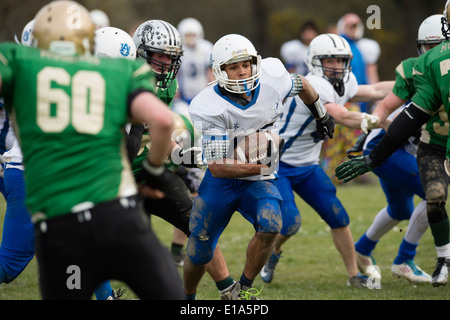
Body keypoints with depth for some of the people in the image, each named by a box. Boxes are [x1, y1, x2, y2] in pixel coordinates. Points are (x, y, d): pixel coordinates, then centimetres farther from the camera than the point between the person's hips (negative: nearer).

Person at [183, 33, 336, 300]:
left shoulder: (272, 78, -14)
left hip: (259, 183, 2)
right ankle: (187, 297, 38)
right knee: (199, 254, 7)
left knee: (270, 226, -28)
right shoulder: (209, 108, -25)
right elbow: (218, 167, -26)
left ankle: (243, 290, -10)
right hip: (221, 181, -2)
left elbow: (301, 85, 12)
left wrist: (322, 116, 26)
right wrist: (262, 168, -29)